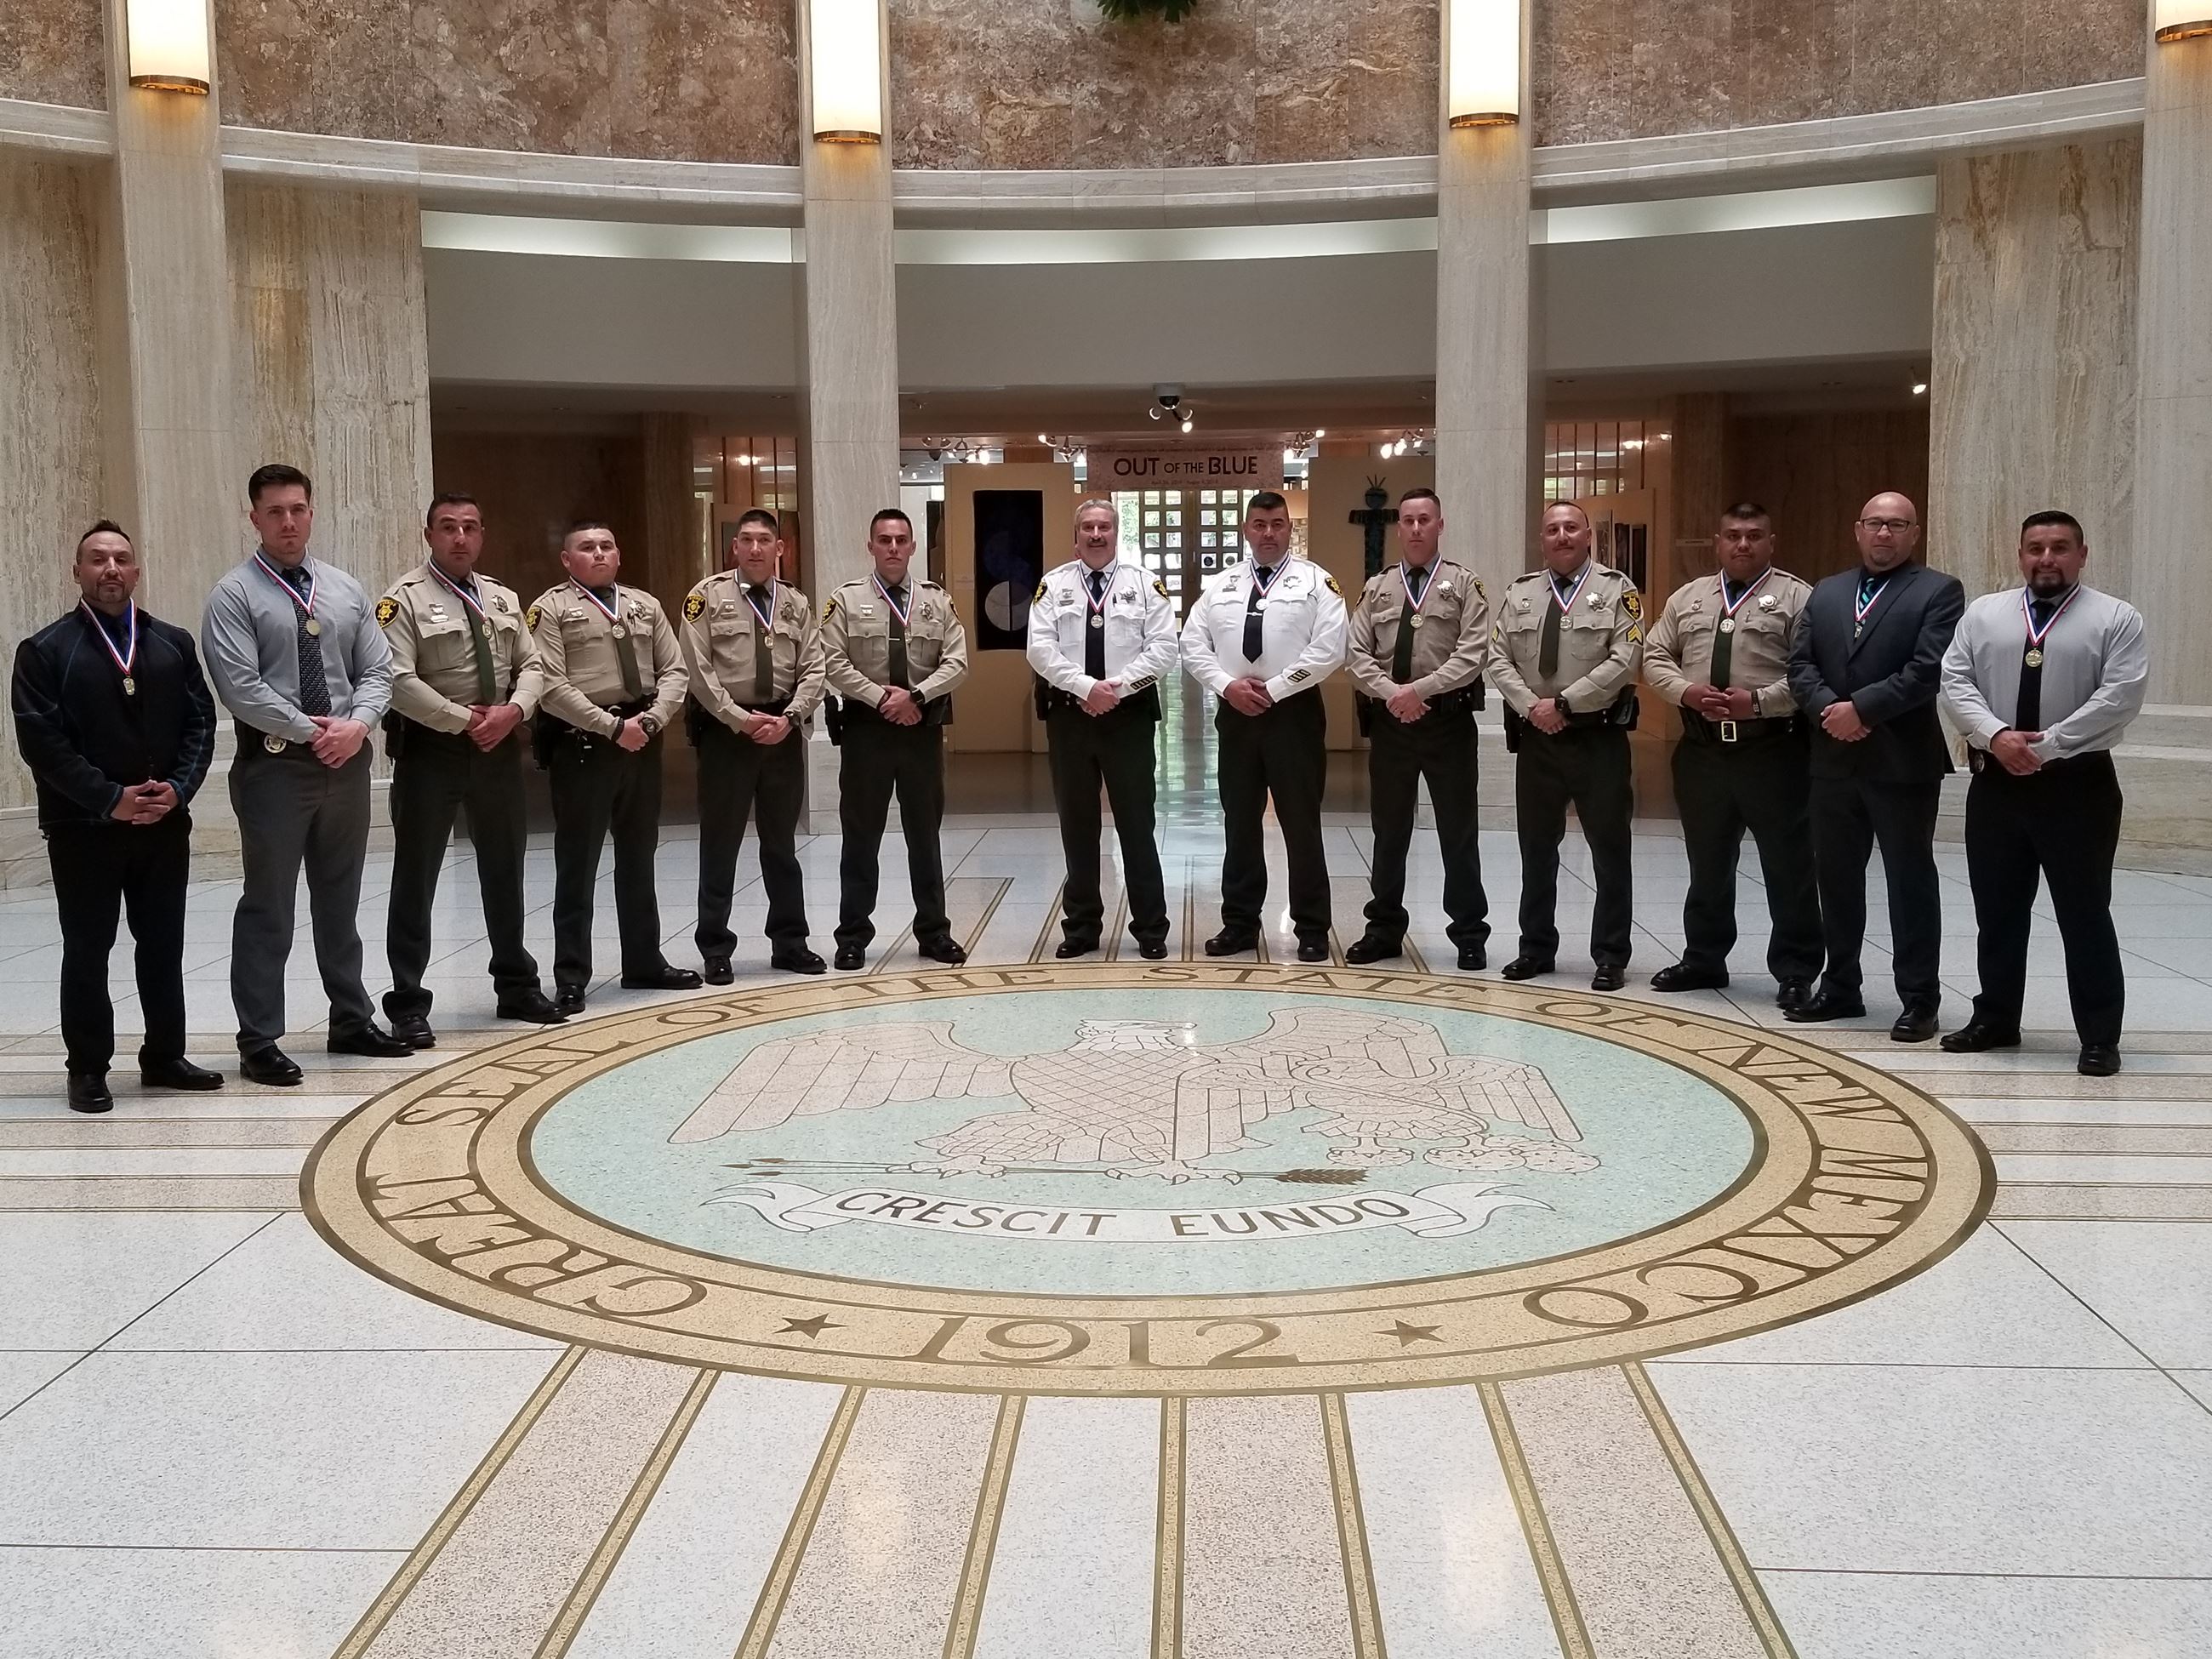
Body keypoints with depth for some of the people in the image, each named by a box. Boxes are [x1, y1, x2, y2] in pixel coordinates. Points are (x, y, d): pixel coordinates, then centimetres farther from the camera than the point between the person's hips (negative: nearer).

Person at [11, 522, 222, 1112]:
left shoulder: (173, 643, 9)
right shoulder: (45, 650, -3)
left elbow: (199, 724, 6)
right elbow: (42, 741, -10)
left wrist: (178, 787, -10)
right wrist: (111, 799, -16)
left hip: (165, 824, 4)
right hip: (82, 829, -4)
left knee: (164, 946, 10)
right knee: (87, 950, 4)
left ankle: (164, 1056, 22)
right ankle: (88, 1070, 14)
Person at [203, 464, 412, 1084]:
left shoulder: (346, 590, 10)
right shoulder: (234, 595, -6)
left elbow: (377, 671, 6)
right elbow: (240, 687, -15)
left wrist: (357, 723, -12)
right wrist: (311, 731, -17)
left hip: (347, 760, 5)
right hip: (275, 764, -5)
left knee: (340, 900, 15)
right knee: (268, 906, 1)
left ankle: (351, 1021, 27)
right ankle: (259, 1042, 9)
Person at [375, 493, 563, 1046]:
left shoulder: (504, 599, 12)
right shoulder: (405, 600, -8)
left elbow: (530, 666, 10)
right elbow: (400, 680, -17)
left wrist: (512, 711, -10)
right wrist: (465, 721, -17)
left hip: (499, 748, 6)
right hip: (431, 751, -6)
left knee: (504, 870, 16)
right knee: (416, 876, -1)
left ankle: (517, 987, 30)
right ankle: (408, 1006, 6)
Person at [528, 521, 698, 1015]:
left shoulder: (646, 606, 14)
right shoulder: (551, 608, -3)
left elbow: (673, 670, 9)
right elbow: (552, 687, -12)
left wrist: (650, 720, -9)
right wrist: (613, 727, -17)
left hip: (643, 741, 6)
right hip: (581, 746, -6)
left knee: (639, 858, 15)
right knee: (577, 864, -1)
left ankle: (644, 962, 27)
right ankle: (571, 978, 5)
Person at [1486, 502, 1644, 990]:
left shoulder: (1616, 589, -2)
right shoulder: (1520, 591, 9)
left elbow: (1625, 660, -12)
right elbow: (1499, 659, 4)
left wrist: (1564, 704, -16)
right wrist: (1531, 706, -12)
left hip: (1599, 736, -3)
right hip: (1535, 735, 4)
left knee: (1609, 849, 3)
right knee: (1537, 849, 11)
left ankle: (1610, 958, 12)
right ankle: (1536, 949, 23)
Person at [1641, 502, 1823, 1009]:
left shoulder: (1796, 597, -2)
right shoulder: (1687, 598, 13)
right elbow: (1654, 658, 10)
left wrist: (1760, 701, -20)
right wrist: (1687, 690, -8)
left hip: (1772, 749, -4)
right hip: (1702, 747, 5)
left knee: (1787, 864, 1)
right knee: (1707, 863, 15)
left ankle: (1795, 972, 9)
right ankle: (1704, 959, 29)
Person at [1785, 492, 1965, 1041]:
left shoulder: (1938, 591, -2)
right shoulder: (1826, 593, 14)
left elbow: (1928, 669, -14)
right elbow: (1800, 665, 7)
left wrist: (1860, 708, -17)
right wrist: (1827, 708, -11)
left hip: (1903, 762, -5)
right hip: (1834, 761, 5)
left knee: (1911, 881, 1)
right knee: (1836, 877, 12)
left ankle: (1919, 1000, 7)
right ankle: (1840, 988, 24)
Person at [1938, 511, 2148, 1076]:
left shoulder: (2116, 618, -1)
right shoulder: (1983, 614, 9)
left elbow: (2119, 698, -12)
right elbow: (1955, 683, 0)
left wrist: (2045, 746, -17)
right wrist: (1996, 735, -16)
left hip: (2078, 785, -3)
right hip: (1995, 784, 4)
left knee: (2085, 914, 1)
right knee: (1997, 910, 11)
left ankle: (2099, 1036, 8)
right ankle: (1996, 1020, 24)